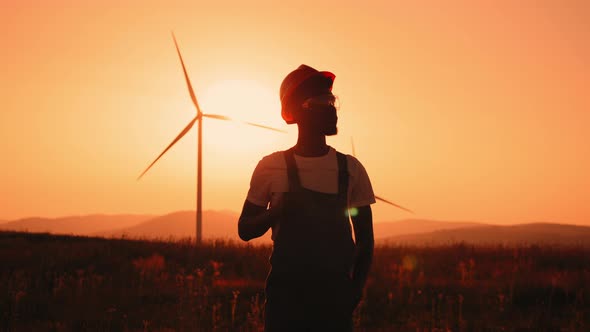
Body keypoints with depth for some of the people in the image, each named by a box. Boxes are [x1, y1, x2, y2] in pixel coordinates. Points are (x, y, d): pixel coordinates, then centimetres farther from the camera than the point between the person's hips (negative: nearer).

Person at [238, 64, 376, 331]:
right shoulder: (271, 167, 2)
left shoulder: (351, 169, 5)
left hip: (336, 295, 1)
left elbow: (365, 236, 12)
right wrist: (278, 211, -13)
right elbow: (245, 230, 7)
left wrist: (356, 285, -2)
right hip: (285, 293, -1)